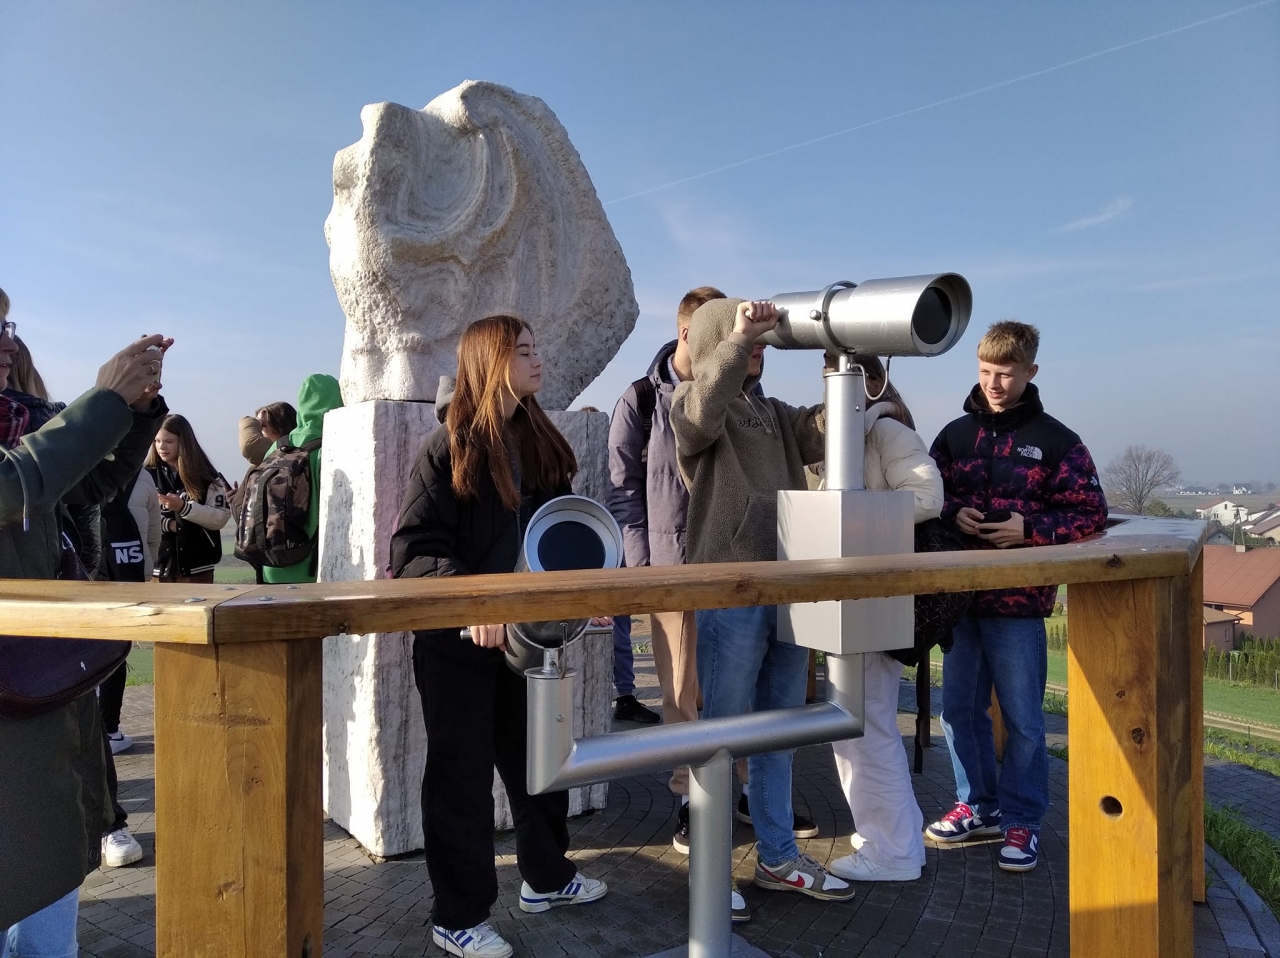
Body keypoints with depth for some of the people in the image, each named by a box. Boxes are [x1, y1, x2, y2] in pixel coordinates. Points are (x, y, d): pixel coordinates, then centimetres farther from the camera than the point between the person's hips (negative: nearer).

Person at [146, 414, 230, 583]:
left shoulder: (205, 477, 3)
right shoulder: (148, 476, 6)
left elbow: (220, 518, -4)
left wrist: (184, 507, -16)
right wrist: (168, 524, -15)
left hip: (196, 566, -1)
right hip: (159, 564, 1)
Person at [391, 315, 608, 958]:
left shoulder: (541, 444, 7)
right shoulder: (448, 448, -12)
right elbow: (414, 549, -17)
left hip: (527, 632, 6)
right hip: (457, 641, -6)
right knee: (461, 773, 5)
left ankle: (546, 876, 40)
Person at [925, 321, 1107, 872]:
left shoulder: (1054, 440, -2)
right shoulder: (955, 434, 8)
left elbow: (1090, 512, -4)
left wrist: (1029, 529, -17)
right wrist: (953, 513, -9)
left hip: (1019, 601, -4)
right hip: (959, 595, 4)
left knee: (1022, 720, 4)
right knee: (959, 709, 12)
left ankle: (1021, 822, 20)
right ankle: (978, 806, 30)